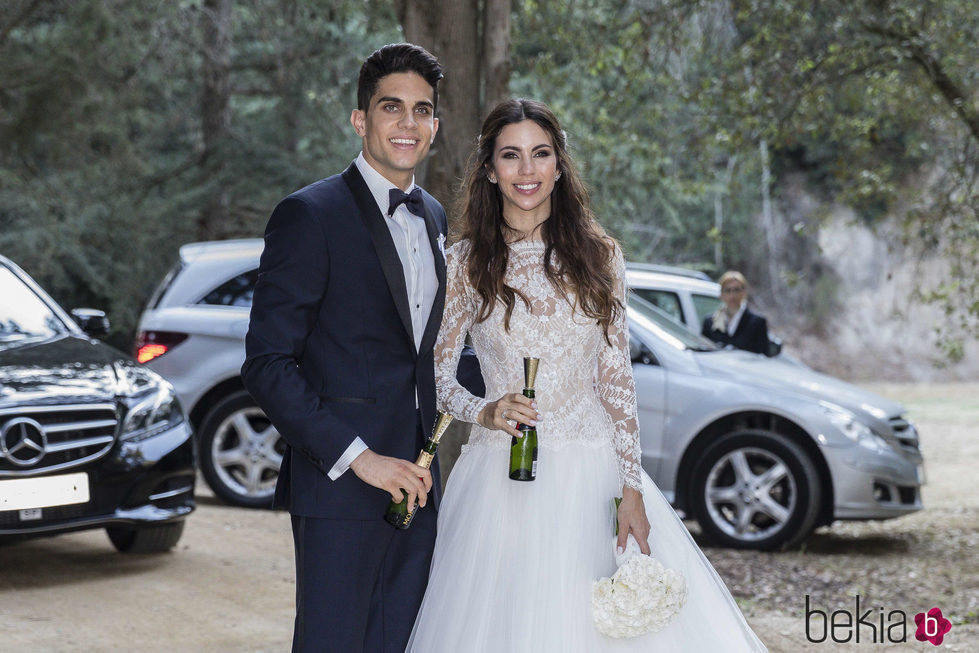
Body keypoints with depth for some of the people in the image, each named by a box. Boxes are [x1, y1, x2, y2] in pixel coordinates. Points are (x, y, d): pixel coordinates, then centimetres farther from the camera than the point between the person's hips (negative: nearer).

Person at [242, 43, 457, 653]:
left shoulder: (434, 217, 15)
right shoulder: (311, 215, -9)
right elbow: (266, 364, -14)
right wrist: (358, 456, -19)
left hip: (415, 481, 7)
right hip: (339, 487, -7)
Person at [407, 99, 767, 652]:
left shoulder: (599, 256, 5)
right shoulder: (465, 264, 1)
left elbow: (617, 379, 4)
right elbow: (438, 374, 5)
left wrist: (631, 490, -3)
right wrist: (485, 412, -16)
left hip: (592, 475, 1)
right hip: (504, 477, -1)